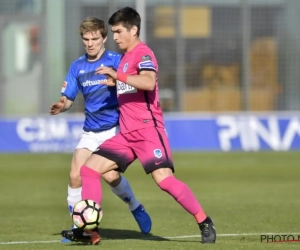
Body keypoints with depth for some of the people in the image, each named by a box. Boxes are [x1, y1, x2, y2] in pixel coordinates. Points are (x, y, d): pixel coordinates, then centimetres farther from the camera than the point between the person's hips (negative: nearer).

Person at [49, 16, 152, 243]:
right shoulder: (77, 66, 8)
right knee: (75, 176, -10)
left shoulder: (115, 61, -6)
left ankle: (136, 209, 9)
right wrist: (60, 107, -13)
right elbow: (68, 99, 11)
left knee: (110, 175, -19)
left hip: (114, 129, -4)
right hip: (90, 132, 4)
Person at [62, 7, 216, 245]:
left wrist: (117, 75, -34)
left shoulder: (142, 53, -9)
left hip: (147, 129, -9)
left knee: (164, 179, -21)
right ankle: (91, 230, 0)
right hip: (127, 134, 9)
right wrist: (114, 82, 18)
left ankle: (205, 222, -8)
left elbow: (149, 82, -29)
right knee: (89, 169, 1)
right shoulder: (125, 57, 19)